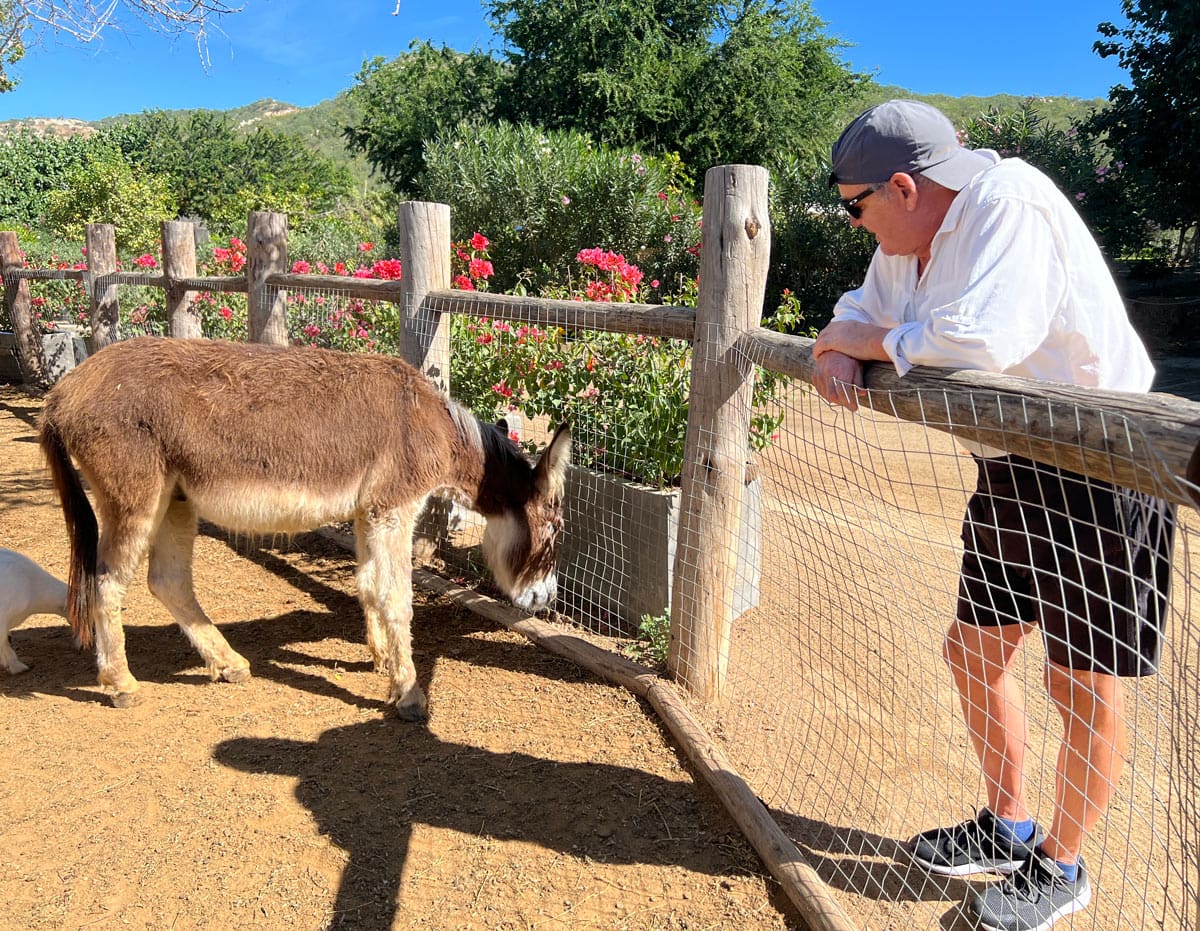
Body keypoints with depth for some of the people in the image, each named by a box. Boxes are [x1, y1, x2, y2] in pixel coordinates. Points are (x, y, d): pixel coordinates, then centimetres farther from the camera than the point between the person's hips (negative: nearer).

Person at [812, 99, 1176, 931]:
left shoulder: (1010, 204, -23)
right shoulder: (910, 235, 5)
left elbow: (981, 339, -36)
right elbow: (868, 307, 14)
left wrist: (870, 341, -19)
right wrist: (842, 352, -11)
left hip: (1096, 474, -9)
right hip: (1012, 470, 9)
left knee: (1083, 684, 4)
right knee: (975, 649, 15)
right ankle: (1008, 828, 35)